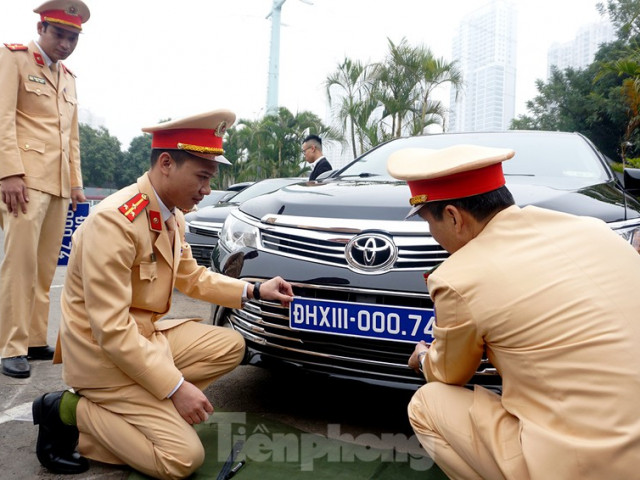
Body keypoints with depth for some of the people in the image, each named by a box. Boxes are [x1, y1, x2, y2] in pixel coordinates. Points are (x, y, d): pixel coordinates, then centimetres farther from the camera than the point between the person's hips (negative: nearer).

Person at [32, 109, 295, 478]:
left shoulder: (173, 216, 1)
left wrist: (253, 291, 5)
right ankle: (70, 412, 1)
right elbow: (111, 331, -27)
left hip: (146, 336, 9)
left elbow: (191, 277, 16)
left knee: (232, 347, 7)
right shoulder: (114, 222, -27)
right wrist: (176, 388, -24)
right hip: (104, 356, -9)